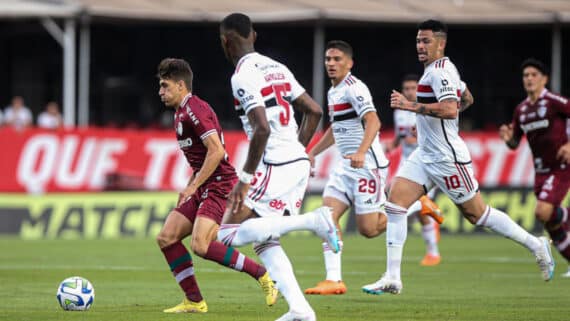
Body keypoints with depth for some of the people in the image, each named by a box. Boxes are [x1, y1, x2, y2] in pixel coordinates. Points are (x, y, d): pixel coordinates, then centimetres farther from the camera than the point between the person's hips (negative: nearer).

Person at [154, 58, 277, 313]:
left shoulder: (194, 110, -13)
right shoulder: (181, 113, 19)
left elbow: (216, 151, -21)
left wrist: (193, 186, -18)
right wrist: (188, 189, 19)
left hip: (219, 185, -10)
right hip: (202, 189, 10)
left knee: (201, 245, -23)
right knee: (166, 238, 1)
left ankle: (261, 274, -11)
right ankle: (195, 301, 4)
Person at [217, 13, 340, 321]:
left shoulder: (243, 76, -11)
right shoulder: (276, 68, 16)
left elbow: (262, 128, -22)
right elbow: (314, 111, 19)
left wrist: (245, 177, -16)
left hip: (275, 167, -9)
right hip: (299, 163, 9)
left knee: (228, 235, -5)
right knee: (265, 242, 13)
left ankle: (312, 220, -15)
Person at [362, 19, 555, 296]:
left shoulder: (439, 72, -16)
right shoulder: (439, 70, 15)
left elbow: (450, 109, -32)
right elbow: (467, 99, 29)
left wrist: (410, 105, -34)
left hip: (447, 157, -10)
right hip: (424, 155, 10)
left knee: (476, 214, 0)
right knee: (395, 202, -4)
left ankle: (536, 245, 16)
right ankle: (392, 278, -7)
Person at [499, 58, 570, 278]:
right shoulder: (521, 109, 9)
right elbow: (515, 144, 15)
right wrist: (508, 138, -8)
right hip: (541, 171, 7)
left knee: (542, 212, -23)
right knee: (550, 225, 4)